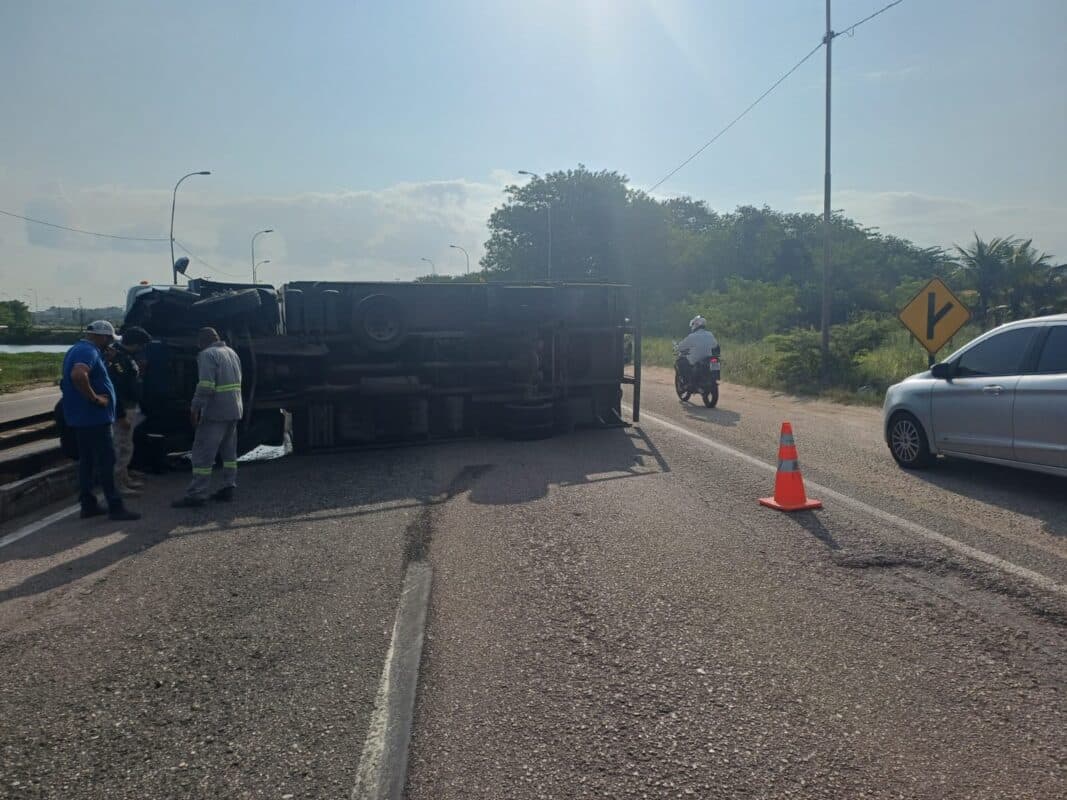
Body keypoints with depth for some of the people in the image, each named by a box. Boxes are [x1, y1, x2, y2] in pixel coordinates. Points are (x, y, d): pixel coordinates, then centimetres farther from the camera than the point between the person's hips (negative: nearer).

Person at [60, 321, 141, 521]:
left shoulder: (77, 350, 16)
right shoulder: (89, 352, -17)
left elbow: (68, 380, 30)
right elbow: (78, 375, -36)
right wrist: (95, 398, -26)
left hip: (81, 418, 10)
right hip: (93, 417, -10)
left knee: (86, 460, 13)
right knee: (106, 460, -6)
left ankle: (88, 505, 19)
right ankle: (115, 506, -3)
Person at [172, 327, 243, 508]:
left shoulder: (207, 355, -10)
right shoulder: (232, 353, 17)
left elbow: (206, 385, -20)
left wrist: (195, 408, -17)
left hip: (215, 412, -9)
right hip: (234, 411, 9)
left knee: (202, 454, -5)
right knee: (229, 452, 15)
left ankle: (196, 494, -5)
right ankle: (229, 488, 17)